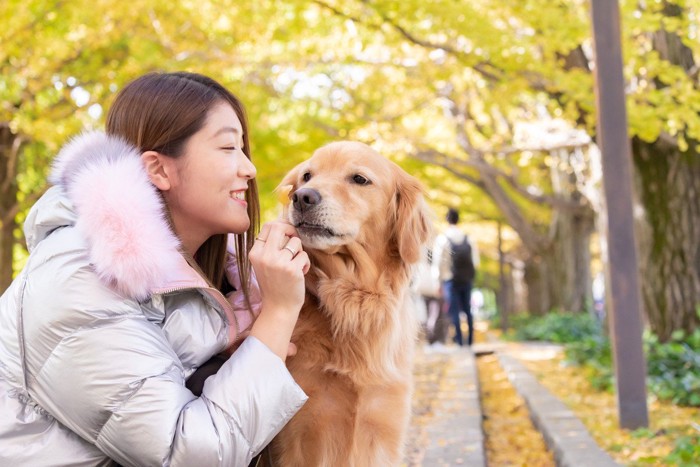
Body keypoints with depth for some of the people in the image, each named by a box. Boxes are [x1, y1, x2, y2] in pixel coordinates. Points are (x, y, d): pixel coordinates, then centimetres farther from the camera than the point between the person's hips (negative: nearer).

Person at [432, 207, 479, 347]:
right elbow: (475, 260, 7)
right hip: (467, 279, 4)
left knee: (453, 310, 0)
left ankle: (459, 339, -2)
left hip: (450, 279, -4)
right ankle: (470, 339, 15)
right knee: (468, 309, 13)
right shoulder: (468, 238, 4)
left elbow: (438, 262, -8)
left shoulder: (442, 238, -7)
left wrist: (439, 278, 1)